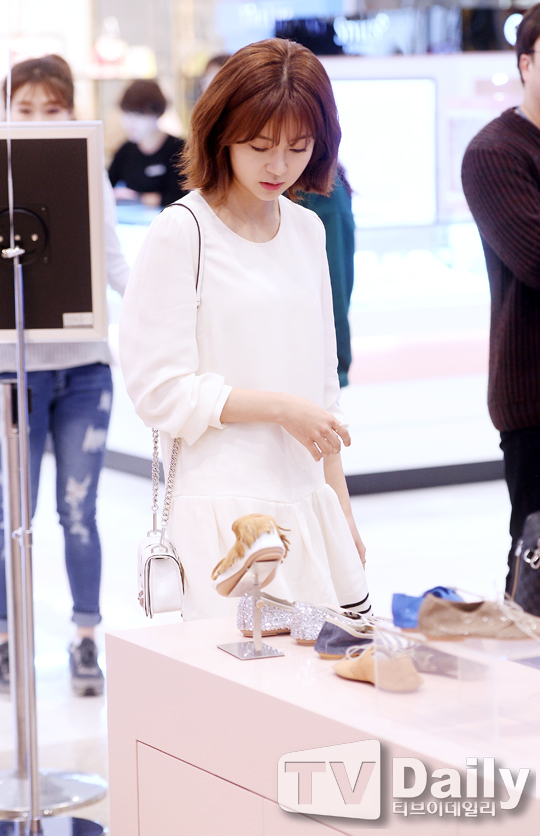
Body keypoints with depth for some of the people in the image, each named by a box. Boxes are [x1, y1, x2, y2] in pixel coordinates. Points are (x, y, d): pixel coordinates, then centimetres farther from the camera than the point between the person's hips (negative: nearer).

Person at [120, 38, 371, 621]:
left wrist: (343, 512, 18)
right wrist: (279, 407, -11)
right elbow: (158, 391, -10)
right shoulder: (182, 233, -6)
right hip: (220, 508, -6)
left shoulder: (307, 229, 13)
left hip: (307, 504, 6)